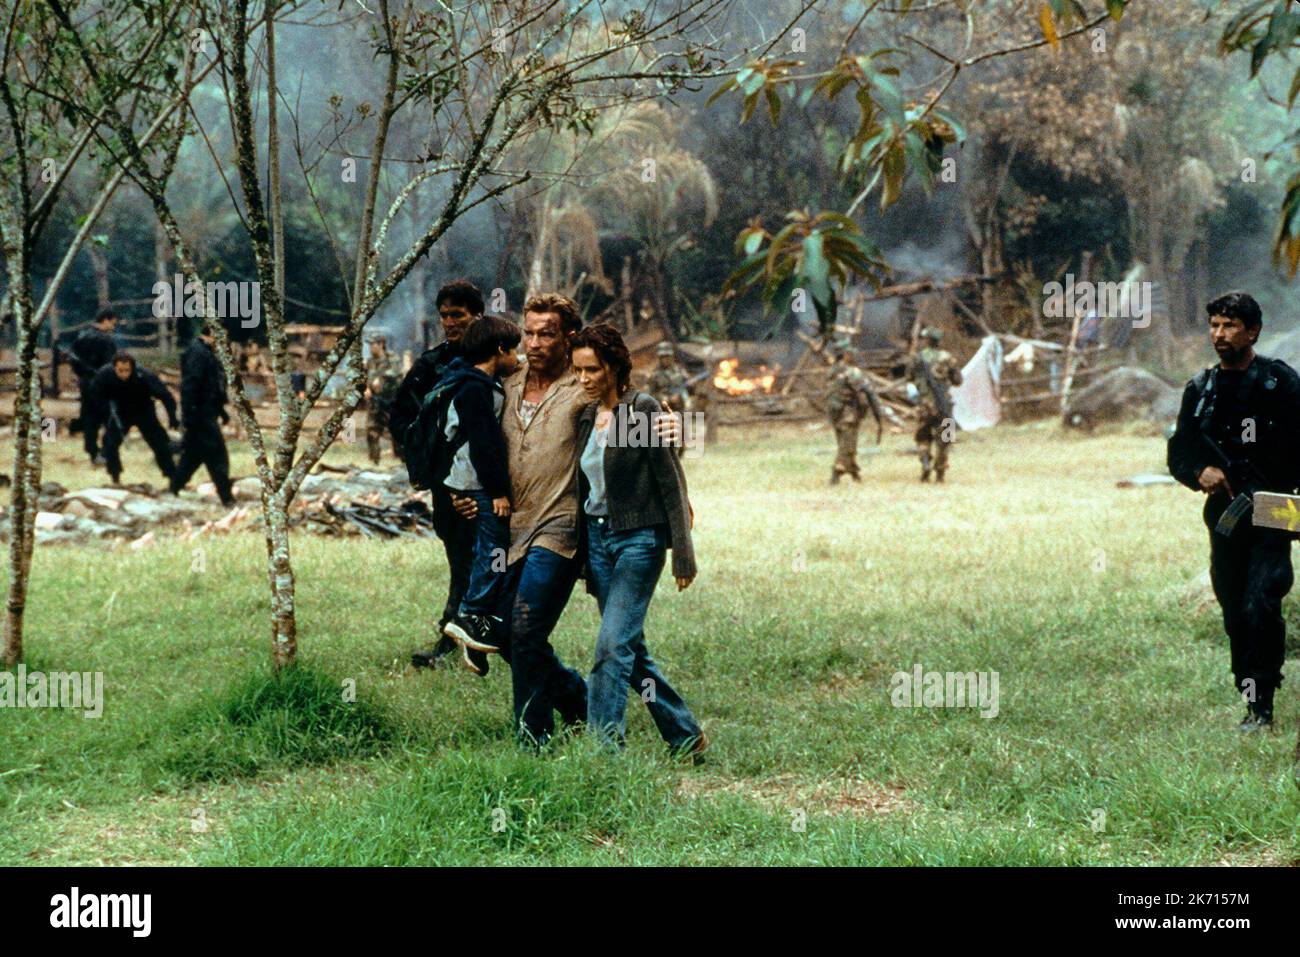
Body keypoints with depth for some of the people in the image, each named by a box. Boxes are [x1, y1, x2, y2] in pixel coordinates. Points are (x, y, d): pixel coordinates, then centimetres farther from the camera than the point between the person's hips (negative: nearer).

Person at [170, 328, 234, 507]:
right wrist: (190, 416, -25)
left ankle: (173, 491, 21)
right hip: (201, 417, -10)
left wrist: (220, 409, 26)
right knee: (218, 458, -7)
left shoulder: (206, 352, 16)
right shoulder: (198, 353, -16)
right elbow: (190, 386, -22)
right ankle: (227, 499, -5)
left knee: (192, 456, 15)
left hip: (206, 415, 10)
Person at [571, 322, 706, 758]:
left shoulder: (643, 409, -11)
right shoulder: (588, 417, 10)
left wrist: (683, 553, -13)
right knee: (631, 648, 10)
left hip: (639, 538, -7)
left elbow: (671, 481, -11)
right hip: (597, 538, 8)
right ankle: (686, 734, 22)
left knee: (613, 644, -15)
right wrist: (582, 556, 18)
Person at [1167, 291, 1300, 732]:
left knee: (1259, 608, -16)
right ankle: (1249, 694, 21)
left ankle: (1261, 707, -11)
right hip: (1225, 516, 4)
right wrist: (1200, 472, -10)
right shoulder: (1200, 389, 9)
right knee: (1235, 617, 8)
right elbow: (1178, 452, 12)